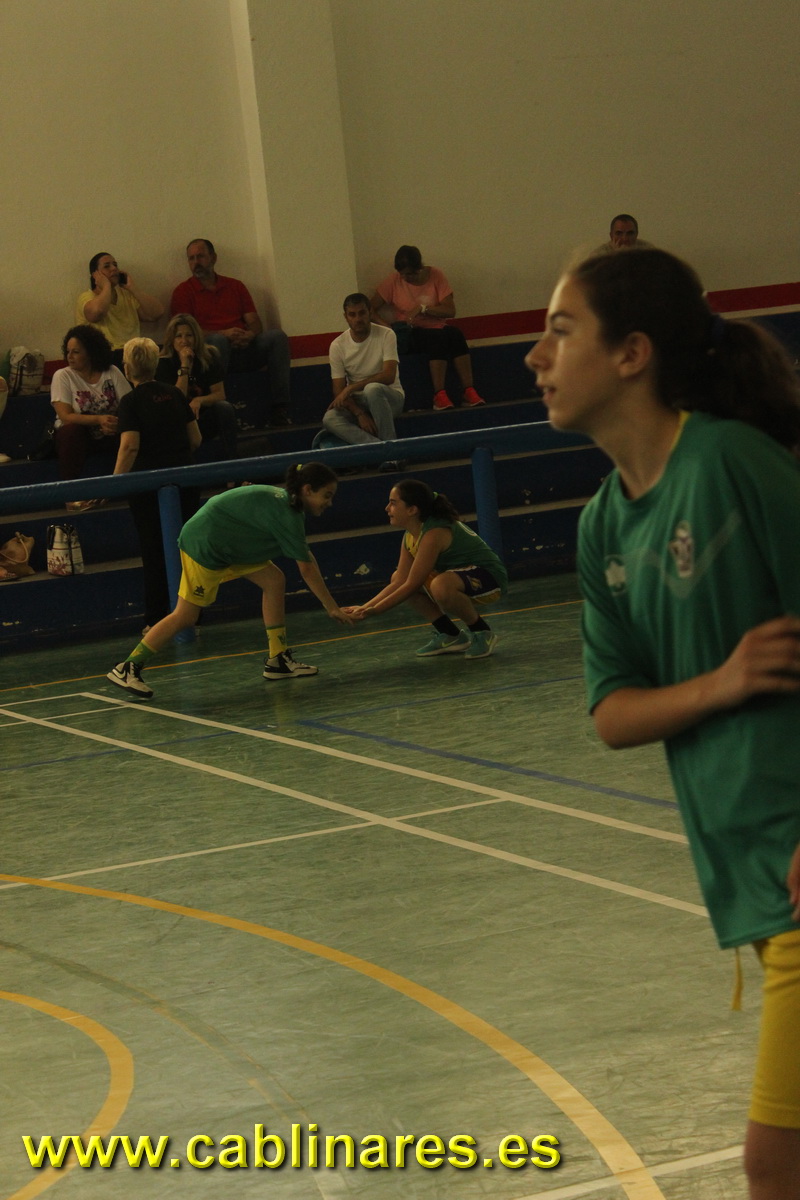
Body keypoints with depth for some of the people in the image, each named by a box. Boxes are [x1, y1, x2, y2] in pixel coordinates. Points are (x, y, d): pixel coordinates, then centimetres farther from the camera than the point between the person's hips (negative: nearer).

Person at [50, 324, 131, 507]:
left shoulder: (111, 372, -1)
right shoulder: (62, 376, -7)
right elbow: (65, 416, -17)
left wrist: (119, 422, -32)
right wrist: (99, 420, -31)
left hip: (109, 436, 2)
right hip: (78, 434, -2)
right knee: (71, 431, -36)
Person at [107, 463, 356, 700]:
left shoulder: (286, 500, 8)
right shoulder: (286, 515, -22)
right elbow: (307, 569, -19)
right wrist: (332, 608, -12)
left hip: (228, 544, 10)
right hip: (204, 545, -10)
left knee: (274, 580, 5)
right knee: (185, 617, -8)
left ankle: (278, 660, 10)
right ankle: (127, 669, -2)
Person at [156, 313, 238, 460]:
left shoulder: (209, 357, 0)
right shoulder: (164, 363, -7)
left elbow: (220, 394, -5)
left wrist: (199, 400, -27)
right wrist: (184, 366, -23)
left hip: (204, 420, 3)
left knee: (224, 407, -27)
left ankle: (232, 460, -27)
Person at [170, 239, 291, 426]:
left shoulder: (235, 286, 22)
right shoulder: (183, 291, 9)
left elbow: (255, 323, 15)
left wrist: (249, 335, -11)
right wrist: (224, 333, -17)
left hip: (244, 347, 4)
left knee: (277, 336, -20)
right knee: (217, 340, -37)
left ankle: (278, 410, -26)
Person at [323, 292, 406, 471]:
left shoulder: (386, 335, -10)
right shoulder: (337, 346, -3)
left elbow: (389, 375, -20)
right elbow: (339, 389, -5)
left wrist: (351, 388, -24)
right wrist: (359, 414, -22)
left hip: (389, 397, -3)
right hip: (357, 403, 3)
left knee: (372, 389, -38)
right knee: (330, 419, -29)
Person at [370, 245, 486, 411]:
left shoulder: (435, 275, 1)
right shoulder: (393, 282, -1)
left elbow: (450, 310, -5)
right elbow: (371, 310, 1)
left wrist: (423, 308, -18)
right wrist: (386, 327, -17)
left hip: (438, 330, 2)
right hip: (409, 334, -2)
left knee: (455, 334, -31)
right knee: (439, 338, -33)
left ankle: (469, 392, -36)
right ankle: (439, 395, -39)